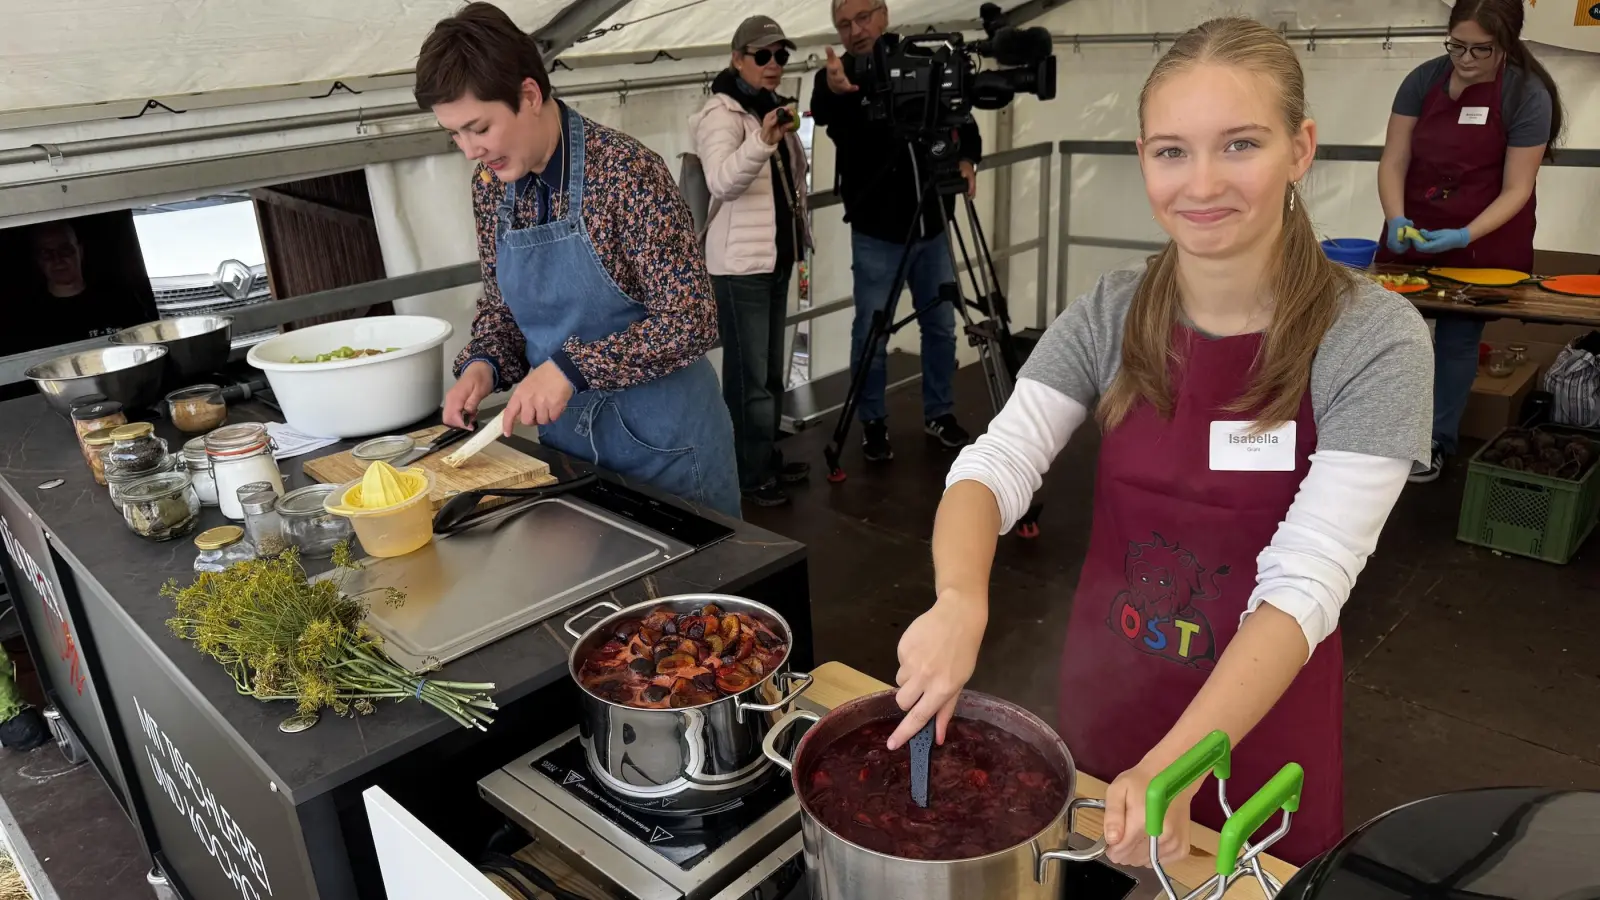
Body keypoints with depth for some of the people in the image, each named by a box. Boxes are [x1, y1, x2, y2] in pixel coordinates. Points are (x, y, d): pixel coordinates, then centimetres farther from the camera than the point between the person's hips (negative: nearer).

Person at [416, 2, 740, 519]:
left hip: (661, 438, -6)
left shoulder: (626, 172, -20)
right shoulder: (490, 184, 0)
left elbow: (690, 320, -21)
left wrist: (570, 367, -26)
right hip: (565, 437, 6)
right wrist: (482, 364, -8)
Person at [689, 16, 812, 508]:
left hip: (776, 256, 9)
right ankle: (750, 475, 3)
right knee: (748, 372, -5)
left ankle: (769, 459, 26)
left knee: (771, 369, 15)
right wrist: (762, 141, -46)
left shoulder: (773, 106, 13)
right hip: (741, 263, -9)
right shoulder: (721, 112, -13)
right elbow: (721, 182, -32)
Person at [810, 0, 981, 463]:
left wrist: (967, 159, -10)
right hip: (876, 233, -3)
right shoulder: (837, 76, -7)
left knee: (941, 325, 12)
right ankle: (873, 422, 21)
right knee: (871, 334, 3)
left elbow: (962, 117, 10)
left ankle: (939, 412, 29)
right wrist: (835, 91, -52)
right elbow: (824, 116, -29)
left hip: (932, 226, 3)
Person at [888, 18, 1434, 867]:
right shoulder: (1108, 317, -9)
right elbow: (994, 467, -16)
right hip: (1103, 697, 3)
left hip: (1258, 718, -2)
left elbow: (1306, 585, -24)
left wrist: (1173, 766, -35)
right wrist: (960, 600, -37)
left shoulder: (1373, 340, -18)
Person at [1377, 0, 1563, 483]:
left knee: (1457, 338, 5)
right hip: (1413, 233, 3)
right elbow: (1394, 160, -8)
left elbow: (1516, 188, -15)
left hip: (1482, 240, -2)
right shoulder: (1423, 80, -8)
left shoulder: (1528, 94, -15)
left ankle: (1437, 440, 19)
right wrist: (1395, 219, -24)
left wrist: (1464, 236, -29)